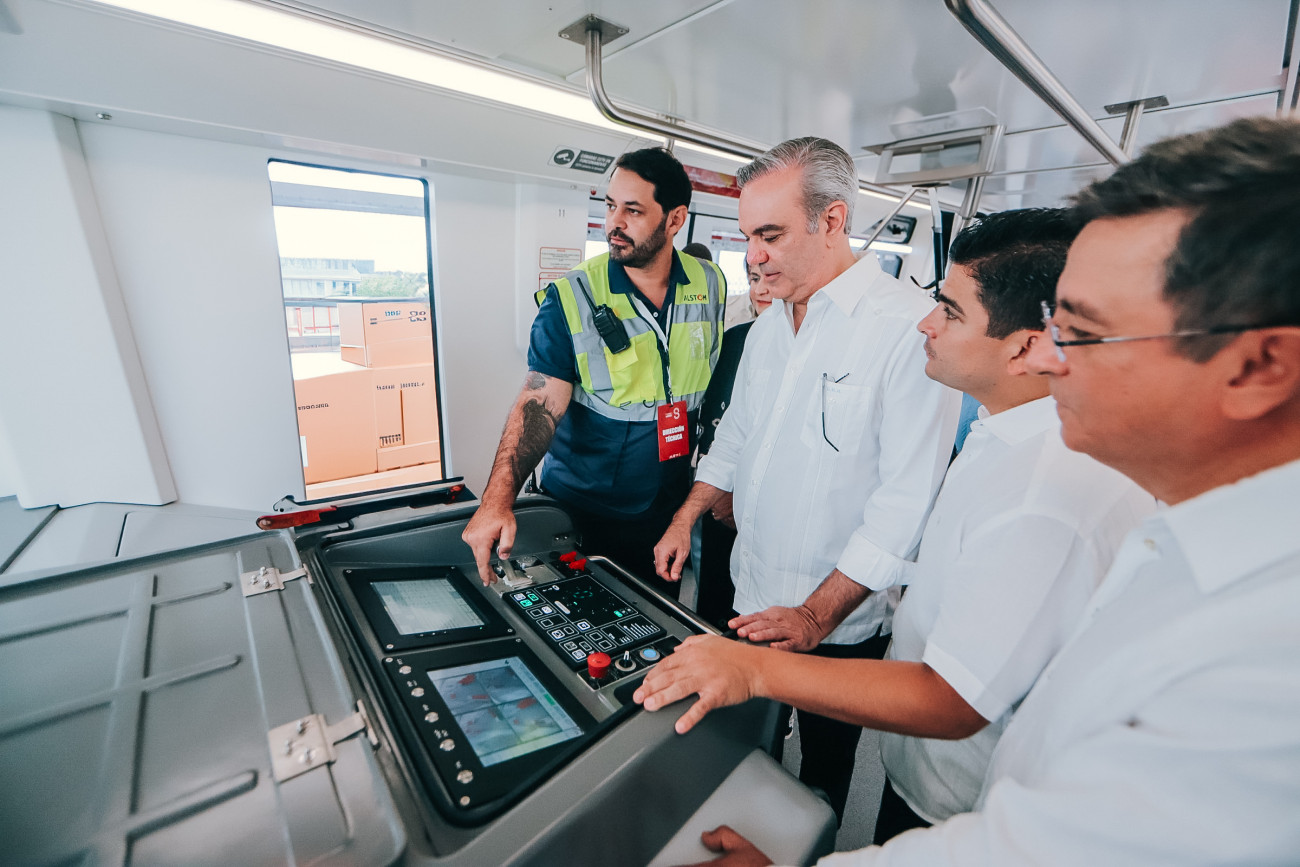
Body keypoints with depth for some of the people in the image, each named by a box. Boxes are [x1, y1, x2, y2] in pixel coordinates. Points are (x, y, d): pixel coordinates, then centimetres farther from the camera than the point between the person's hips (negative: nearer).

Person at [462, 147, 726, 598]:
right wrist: (499, 498, -35)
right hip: (580, 516, -3)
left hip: (670, 511, 3)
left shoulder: (710, 286, -2)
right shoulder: (571, 298, -14)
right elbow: (540, 402, -22)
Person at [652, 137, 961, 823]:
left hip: (837, 623, -6)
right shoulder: (770, 323, 5)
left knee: (824, 762, 20)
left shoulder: (911, 326, -20)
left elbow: (906, 499, -22)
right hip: (752, 592, 7)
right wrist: (686, 520, 9)